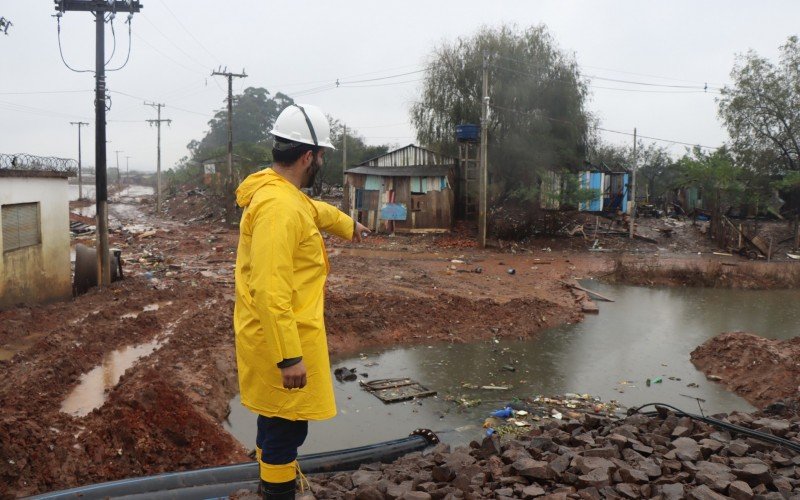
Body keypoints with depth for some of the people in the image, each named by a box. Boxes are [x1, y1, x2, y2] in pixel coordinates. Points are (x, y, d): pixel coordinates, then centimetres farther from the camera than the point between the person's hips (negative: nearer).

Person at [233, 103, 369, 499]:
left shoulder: (279, 192, 8)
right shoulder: (279, 207, -25)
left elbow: (315, 210, 33)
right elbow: (270, 291, -30)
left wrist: (347, 224, 50)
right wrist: (289, 356, -28)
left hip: (278, 336, 10)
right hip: (281, 339, -10)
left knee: (275, 418, 26)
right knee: (287, 425, 3)